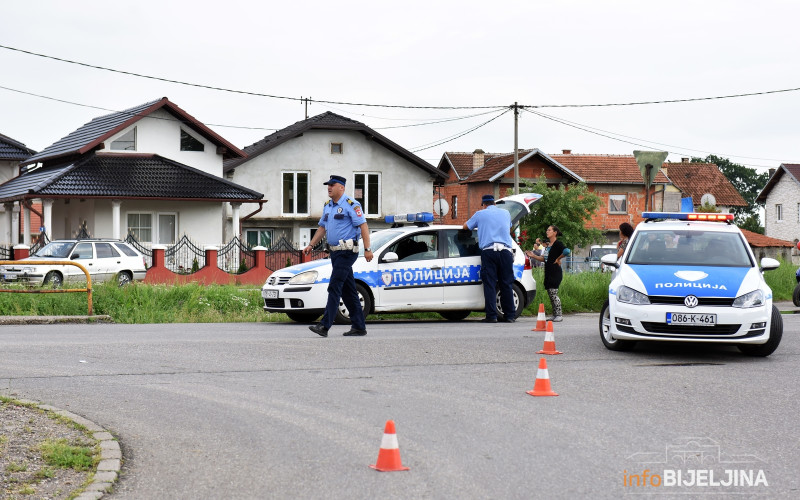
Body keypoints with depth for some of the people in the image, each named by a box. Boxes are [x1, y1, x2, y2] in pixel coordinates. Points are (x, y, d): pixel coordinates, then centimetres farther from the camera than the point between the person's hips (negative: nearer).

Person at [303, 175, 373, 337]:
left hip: (347, 251, -9)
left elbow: (363, 226, -14)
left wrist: (367, 249, -20)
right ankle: (359, 327, 13)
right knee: (348, 290, 9)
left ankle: (325, 325, -18)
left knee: (334, 287, -14)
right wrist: (310, 245, 14)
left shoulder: (351, 205, -10)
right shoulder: (328, 207, 16)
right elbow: (322, 228, 23)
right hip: (335, 251, 9)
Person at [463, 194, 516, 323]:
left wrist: (478, 224, 43)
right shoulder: (506, 213, 19)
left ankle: (491, 315, -10)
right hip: (505, 251, 3)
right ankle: (510, 315, 4)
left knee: (489, 284, -4)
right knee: (506, 284, 5)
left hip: (488, 251, -3)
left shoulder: (480, 214, 10)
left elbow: (465, 227, 22)